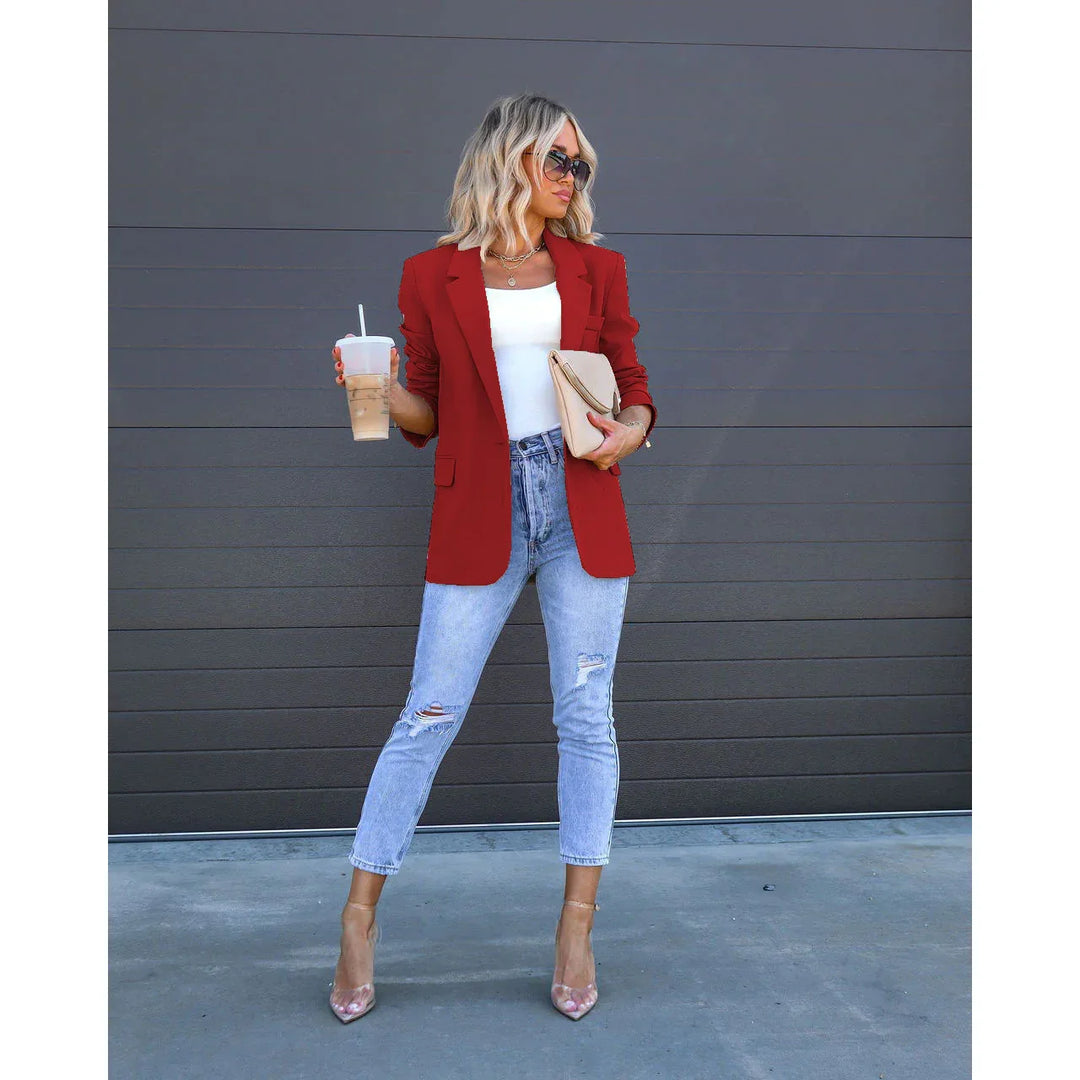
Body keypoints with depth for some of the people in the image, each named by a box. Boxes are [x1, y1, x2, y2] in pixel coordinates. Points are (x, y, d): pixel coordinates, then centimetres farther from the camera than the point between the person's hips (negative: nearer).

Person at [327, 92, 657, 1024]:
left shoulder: (595, 269, 12)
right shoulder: (434, 276, 7)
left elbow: (633, 382, 14)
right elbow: (427, 416, 7)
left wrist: (633, 427, -7)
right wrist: (381, 392, -13)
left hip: (583, 510, 2)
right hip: (480, 513, -2)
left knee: (586, 716, 4)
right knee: (428, 717, -2)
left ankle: (577, 929, 18)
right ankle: (359, 923, 14)